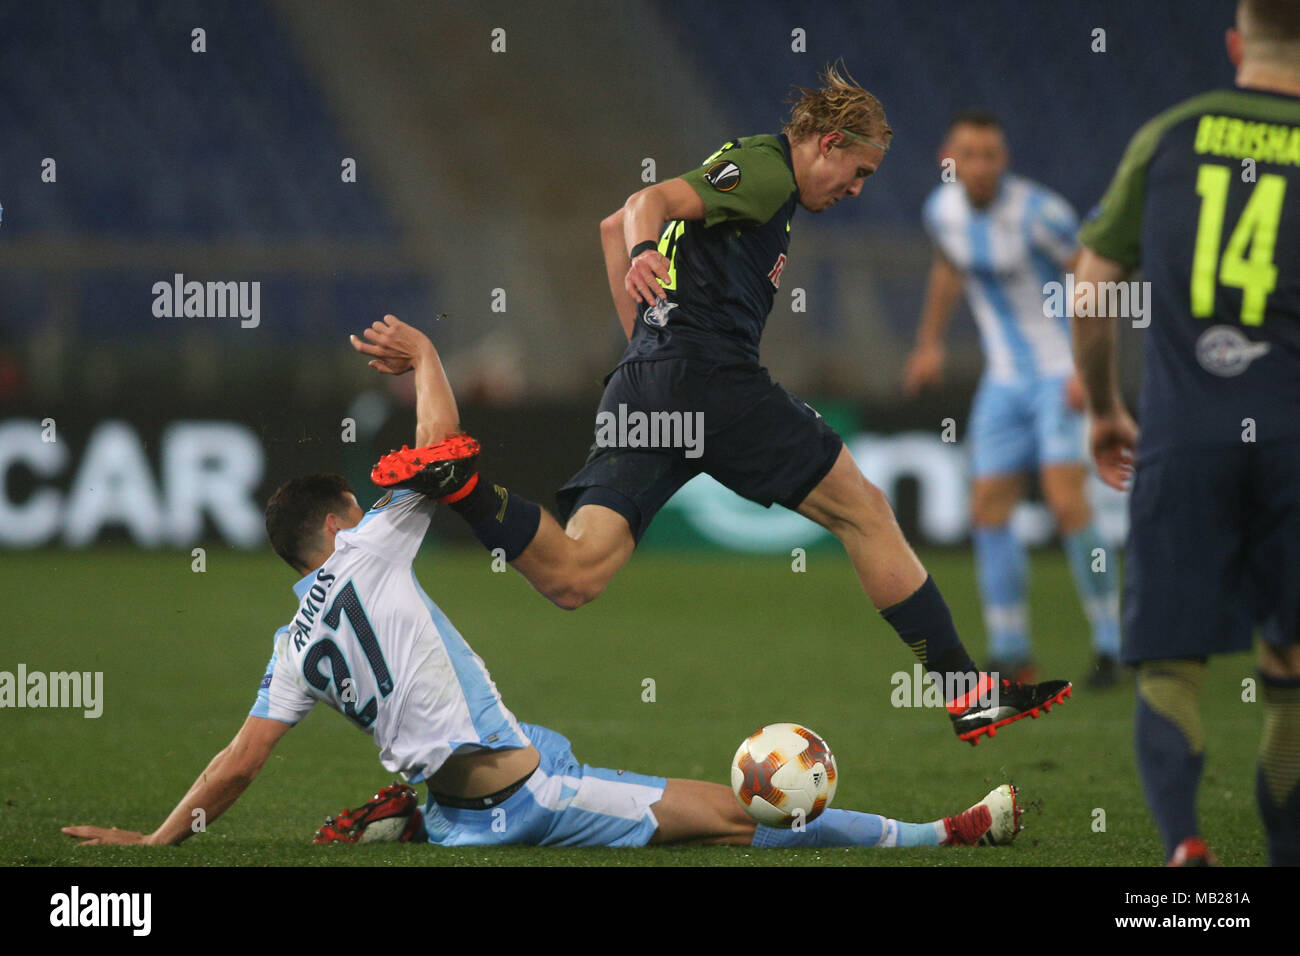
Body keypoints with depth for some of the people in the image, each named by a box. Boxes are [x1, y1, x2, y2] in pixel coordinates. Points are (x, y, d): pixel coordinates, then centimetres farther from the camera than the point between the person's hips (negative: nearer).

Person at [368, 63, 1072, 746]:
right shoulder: (768, 169, -1)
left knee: (572, 577, -7)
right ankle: (967, 692, 4)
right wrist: (645, 251, -36)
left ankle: (460, 487, -30)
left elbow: (614, 225, 36)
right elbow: (652, 200, -15)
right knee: (862, 510, 3)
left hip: (641, 382, 9)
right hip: (713, 371, -9)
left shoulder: (737, 165, 29)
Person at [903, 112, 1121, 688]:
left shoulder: (1037, 211, -20)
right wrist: (929, 344, 25)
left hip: (1064, 376, -6)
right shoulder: (943, 210, 0)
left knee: (1067, 504, -18)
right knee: (988, 511, 0)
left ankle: (1108, 645, -6)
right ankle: (1010, 654, 11)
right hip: (1006, 377, 6)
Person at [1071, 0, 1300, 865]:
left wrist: (1104, 410, 23)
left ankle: (1182, 835, -22)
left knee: (1171, 664, 2)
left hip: (1180, 439, 0)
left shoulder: (1169, 137, 7)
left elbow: (1093, 288, 9)